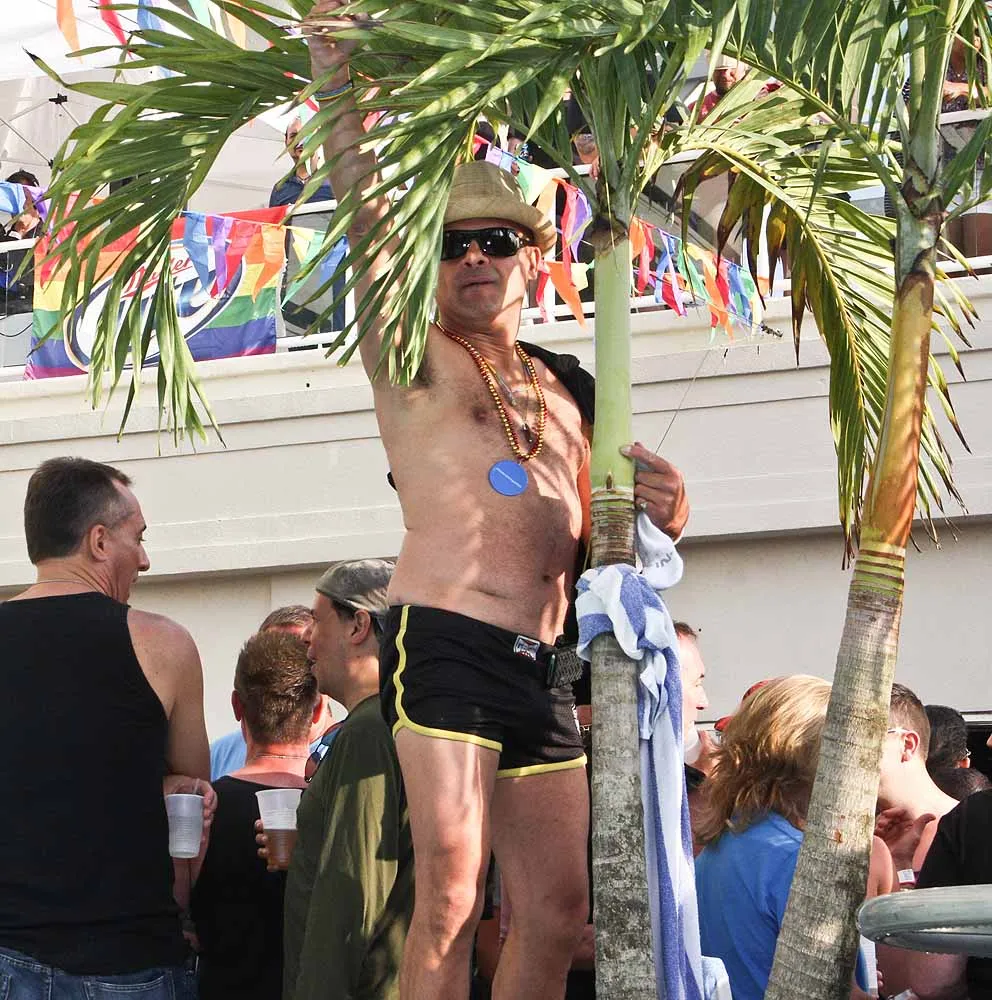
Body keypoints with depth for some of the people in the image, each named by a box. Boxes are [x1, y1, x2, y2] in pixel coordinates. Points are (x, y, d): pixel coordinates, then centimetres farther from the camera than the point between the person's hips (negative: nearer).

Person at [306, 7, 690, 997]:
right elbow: (364, 199, -2)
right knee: (451, 896, -14)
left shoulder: (568, 389, 22)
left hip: (543, 667, 6)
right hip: (444, 644, -6)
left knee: (556, 909, 6)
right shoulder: (414, 354, 7)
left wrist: (659, 516, 2)